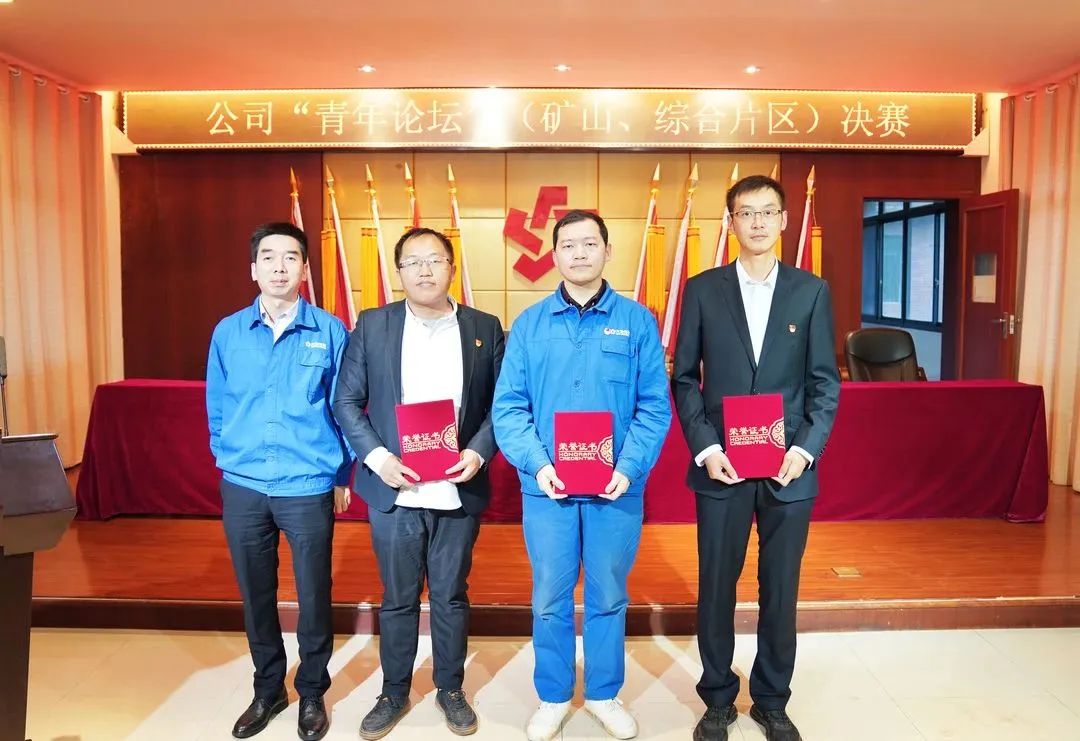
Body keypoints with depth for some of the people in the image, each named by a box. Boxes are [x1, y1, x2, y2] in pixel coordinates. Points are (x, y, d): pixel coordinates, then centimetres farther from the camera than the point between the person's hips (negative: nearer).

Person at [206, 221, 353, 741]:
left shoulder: (329, 332, -4)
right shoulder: (228, 332, 2)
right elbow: (216, 407, 11)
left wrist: (342, 475, 1)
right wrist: (229, 460, 10)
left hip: (309, 488, -2)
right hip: (242, 488, 3)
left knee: (313, 597, 8)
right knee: (256, 596, 15)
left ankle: (312, 693, 29)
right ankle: (268, 689, 35)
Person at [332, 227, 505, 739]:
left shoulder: (484, 328, 2)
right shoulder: (372, 325, 1)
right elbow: (347, 402, 1)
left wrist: (479, 451, -12)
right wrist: (377, 457, -12)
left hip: (458, 491, 0)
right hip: (394, 491, 0)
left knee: (451, 597, 14)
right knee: (397, 599, 13)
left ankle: (451, 690, 33)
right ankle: (394, 693, 32)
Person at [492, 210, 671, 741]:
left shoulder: (637, 321, 1)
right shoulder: (529, 324, 3)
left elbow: (654, 406, -3)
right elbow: (508, 406, -1)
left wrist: (629, 468, -15)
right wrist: (537, 464, -15)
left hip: (617, 487, 0)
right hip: (547, 487, 1)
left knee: (608, 597, 13)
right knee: (550, 599, 11)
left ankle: (604, 695, 33)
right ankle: (553, 697, 31)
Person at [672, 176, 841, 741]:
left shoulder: (811, 291, 5)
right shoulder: (703, 289, 3)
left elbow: (825, 381, 3)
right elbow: (684, 377, 2)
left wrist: (806, 448, -10)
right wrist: (705, 448, -9)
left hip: (790, 467, 1)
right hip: (721, 465, 0)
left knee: (781, 588, 11)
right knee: (716, 587, 8)